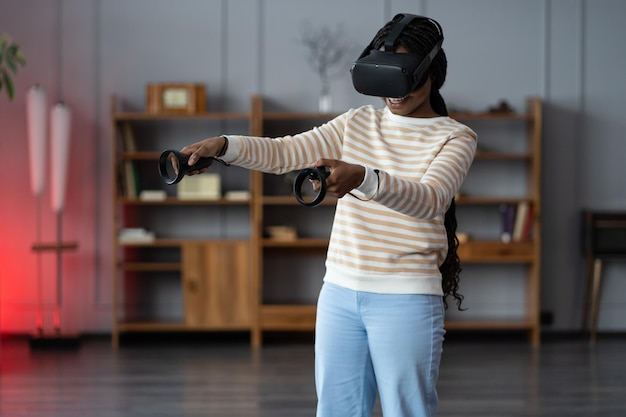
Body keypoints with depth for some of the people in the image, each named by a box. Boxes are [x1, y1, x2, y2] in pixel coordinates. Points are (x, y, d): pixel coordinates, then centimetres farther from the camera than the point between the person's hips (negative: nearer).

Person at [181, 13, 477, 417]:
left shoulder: (455, 137, -4)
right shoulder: (358, 122, 11)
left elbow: (430, 200, -22)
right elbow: (286, 152, 4)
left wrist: (362, 177, -40)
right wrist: (224, 145, -14)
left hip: (406, 300, -5)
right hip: (341, 293, 5)